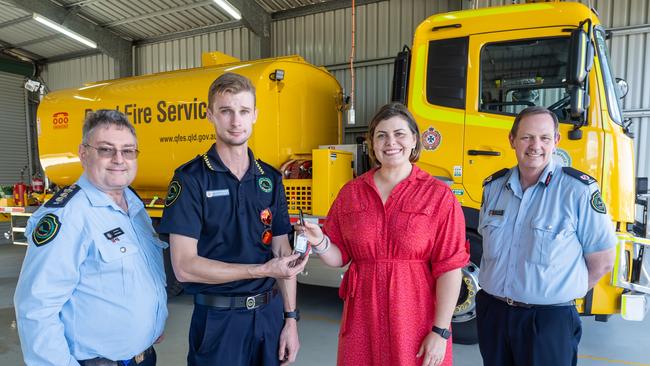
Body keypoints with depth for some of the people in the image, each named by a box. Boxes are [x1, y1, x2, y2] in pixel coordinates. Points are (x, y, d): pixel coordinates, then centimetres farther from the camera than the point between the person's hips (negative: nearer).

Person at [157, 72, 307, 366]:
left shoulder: (270, 178, 3)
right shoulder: (191, 179, -11)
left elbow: (283, 253, 4)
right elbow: (184, 267, -17)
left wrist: (290, 318, 1)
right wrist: (262, 270, -18)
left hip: (270, 315, 4)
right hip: (218, 319, -4)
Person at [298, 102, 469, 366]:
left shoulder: (438, 195, -6)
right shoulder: (350, 193, 3)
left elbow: (449, 268, -8)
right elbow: (339, 257, 6)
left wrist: (440, 332, -10)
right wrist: (320, 243, -14)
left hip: (416, 322, -2)